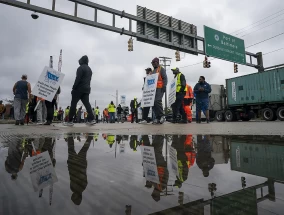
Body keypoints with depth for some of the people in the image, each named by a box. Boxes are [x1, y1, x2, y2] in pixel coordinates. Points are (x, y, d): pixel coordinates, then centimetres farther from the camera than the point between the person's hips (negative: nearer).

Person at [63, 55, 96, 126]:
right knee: (87, 104, 5)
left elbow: (78, 79, -16)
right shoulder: (89, 69, 20)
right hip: (87, 89, 8)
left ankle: (70, 121, -3)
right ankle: (91, 119, -4)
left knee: (73, 104, -4)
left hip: (79, 89, -8)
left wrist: (74, 88, -14)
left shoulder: (81, 68, -7)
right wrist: (87, 87, 15)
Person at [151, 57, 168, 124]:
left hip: (159, 88, -8)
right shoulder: (153, 71, 28)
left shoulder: (161, 69, 5)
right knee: (153, 103, 1)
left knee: (157, 101, -22)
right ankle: (157, 118, 5)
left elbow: (165, 78, -5)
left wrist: (164, 86, -17)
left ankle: (161, 116, -12)